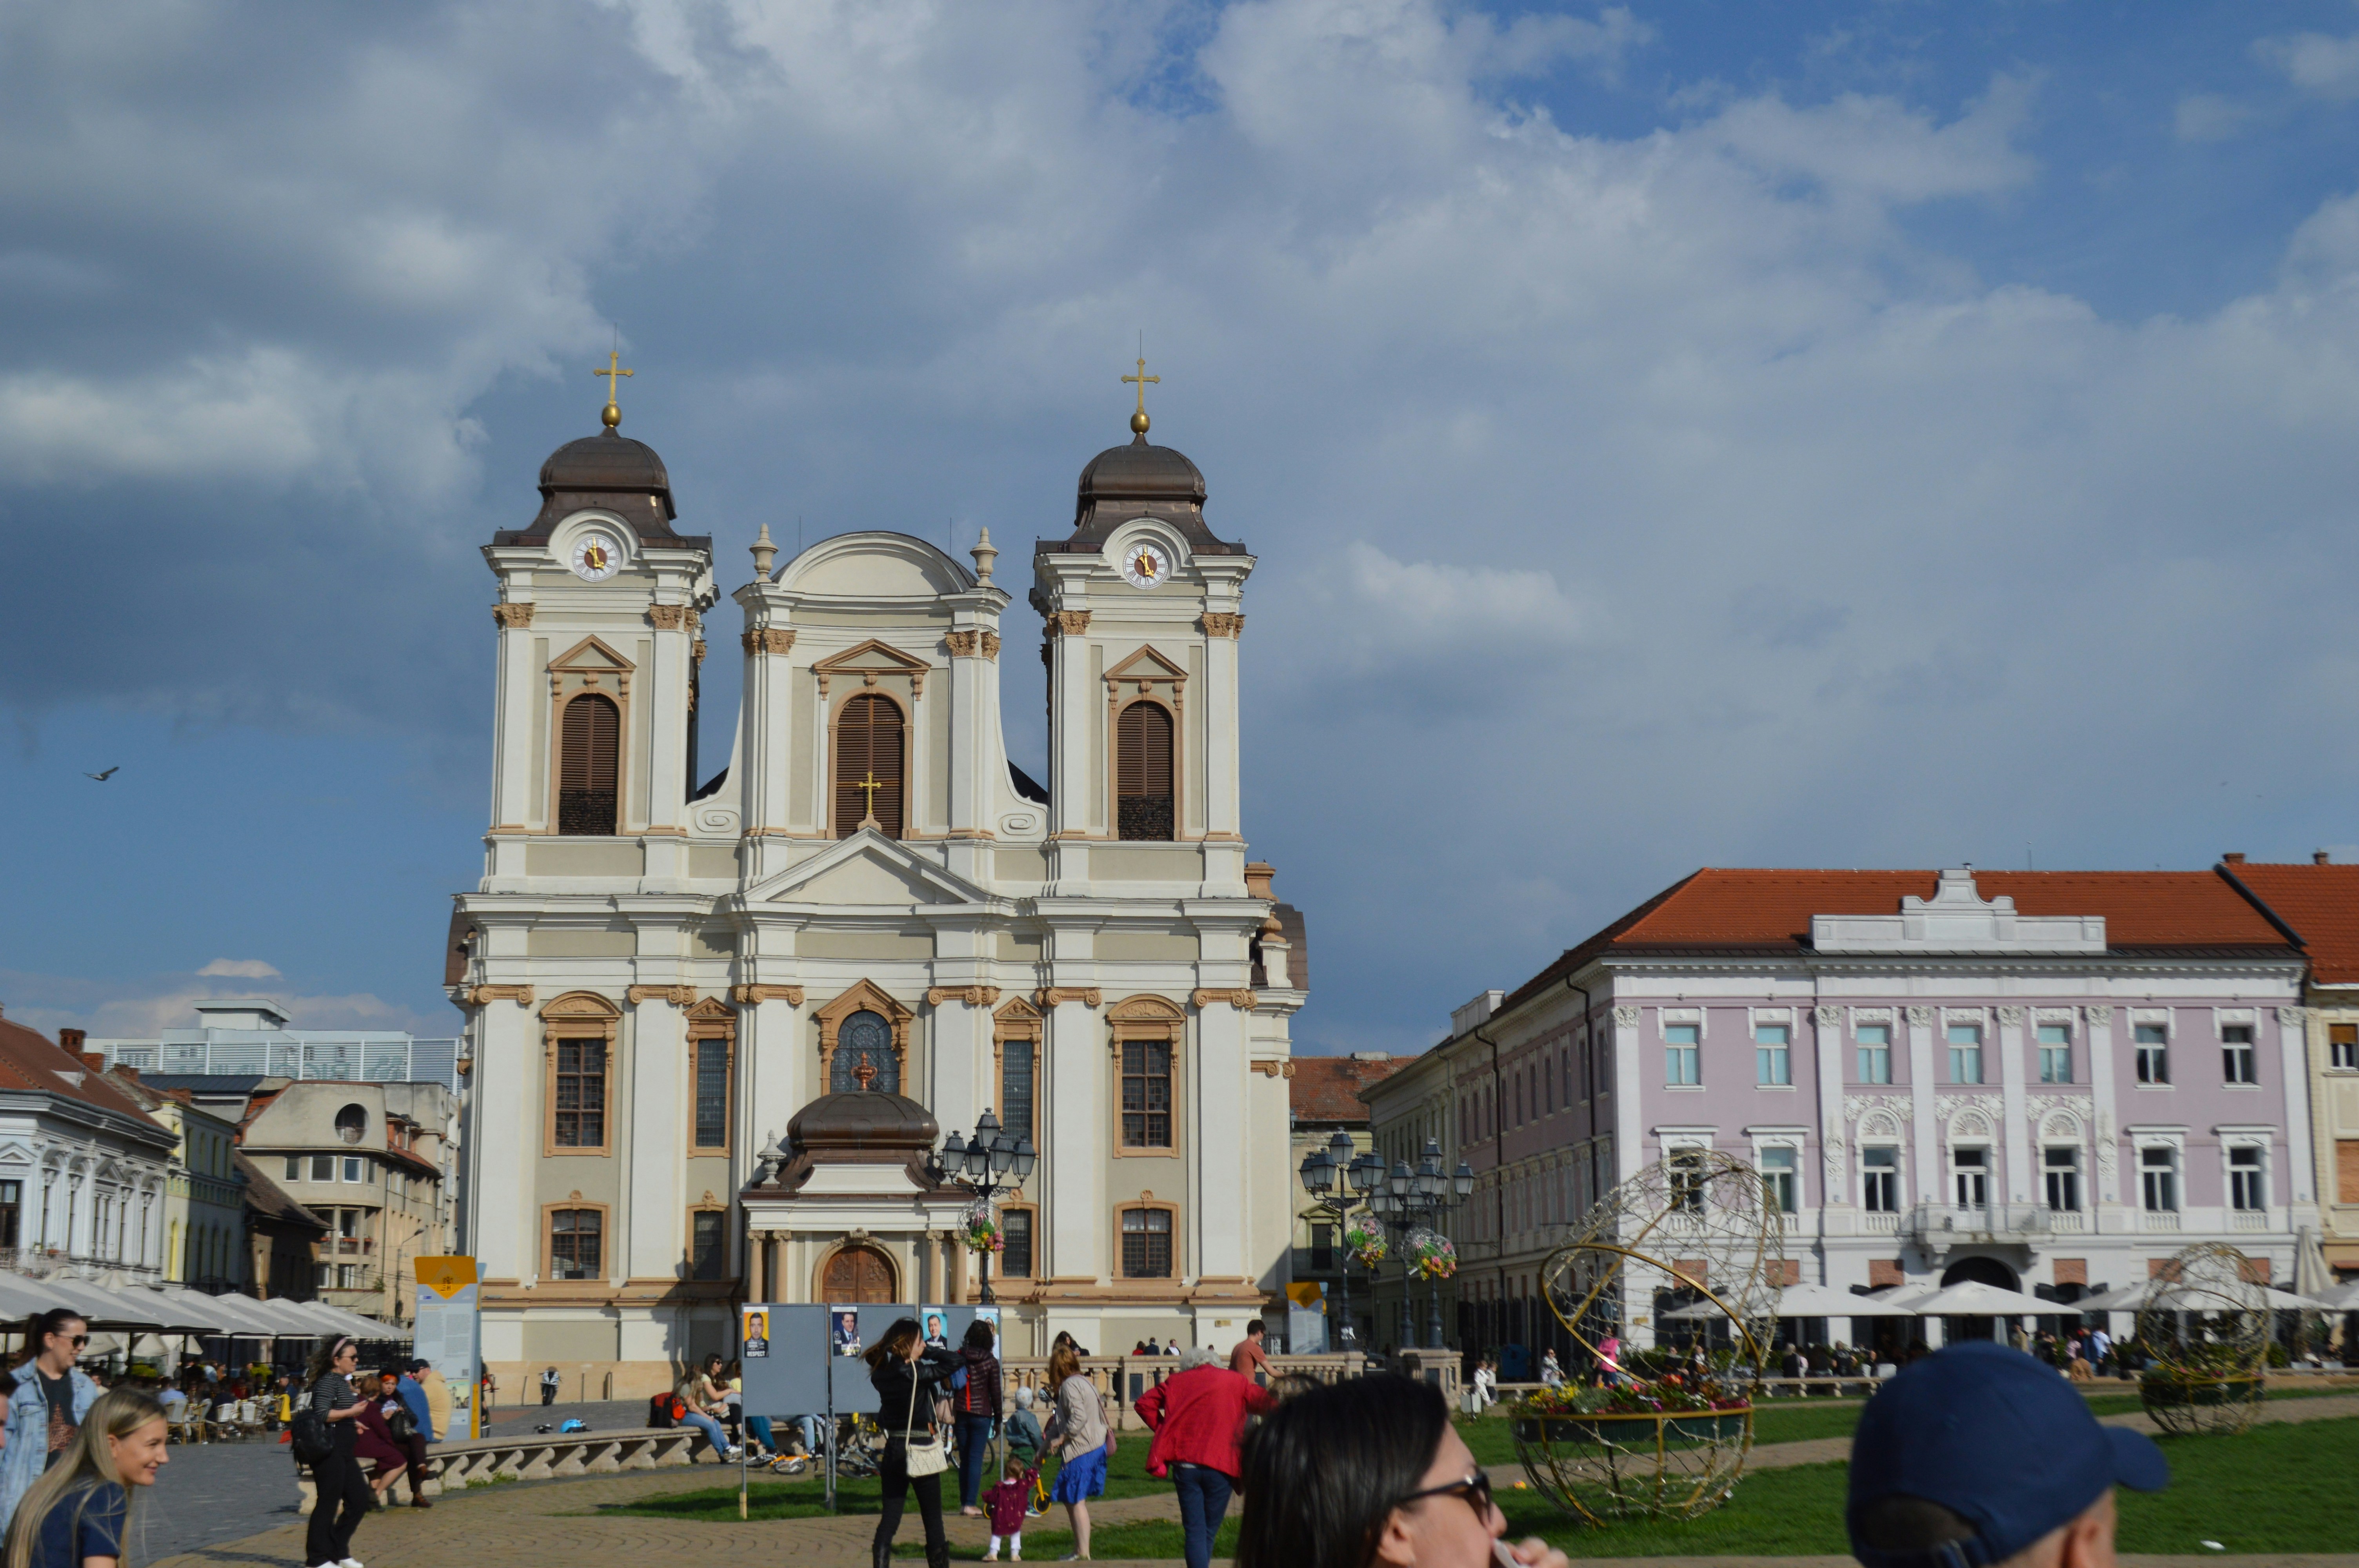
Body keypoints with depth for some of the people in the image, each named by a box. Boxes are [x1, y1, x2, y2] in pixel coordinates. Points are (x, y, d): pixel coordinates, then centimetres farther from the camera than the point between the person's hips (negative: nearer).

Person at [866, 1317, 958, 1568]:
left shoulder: (881, 1372, 0)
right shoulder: (914, 1373, -17)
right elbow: (953, 1362, -17)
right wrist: (927, 1351, -4)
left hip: (892, 1450, 6)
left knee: (889, 1519, 7)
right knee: (933, 1519, 7)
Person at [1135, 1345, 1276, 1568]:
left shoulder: (1176, 1382, 13)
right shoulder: (1236, 1381, 9)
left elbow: (1143, 1403, 8)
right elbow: (1270, 1404, 0)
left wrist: (1163, 1430, 13)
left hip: (1184, 1464, 1)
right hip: (1222, 1465, -1)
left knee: (1195, 1533, 1)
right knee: (1210, 1531, 14)